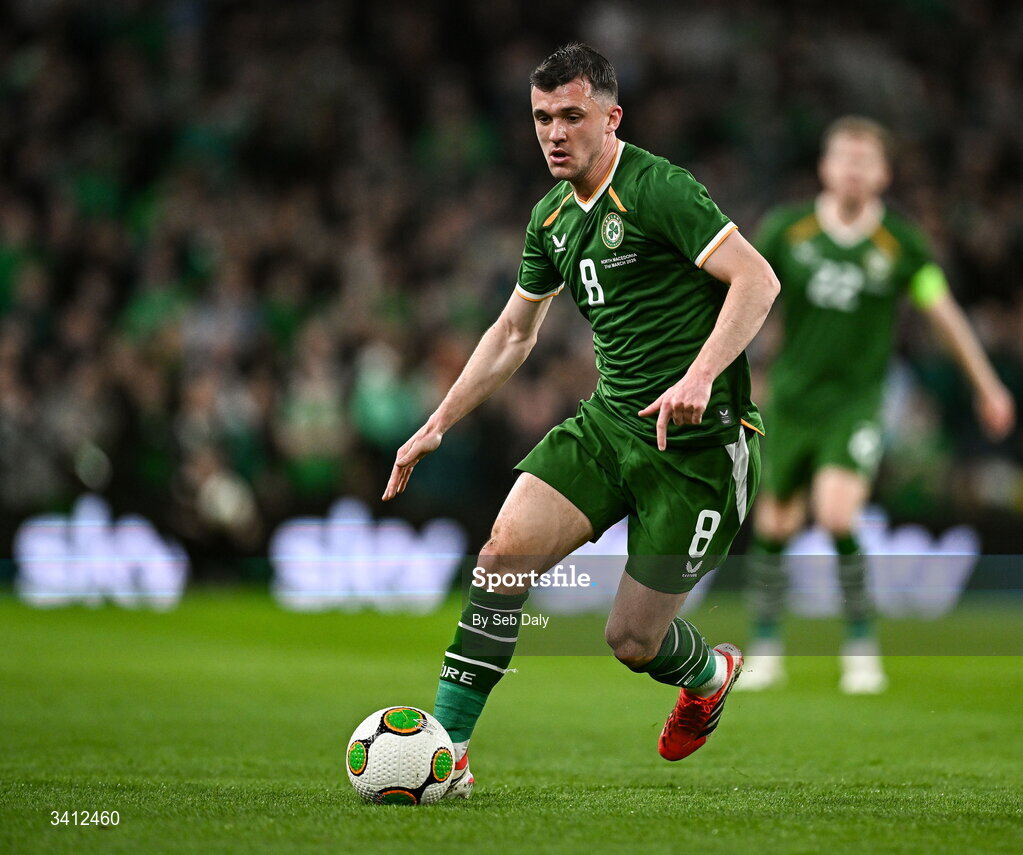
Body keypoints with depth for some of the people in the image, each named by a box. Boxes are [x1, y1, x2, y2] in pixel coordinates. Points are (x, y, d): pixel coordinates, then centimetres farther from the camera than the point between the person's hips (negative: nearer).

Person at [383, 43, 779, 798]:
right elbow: (514, 333, 23)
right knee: (507, 550, -15)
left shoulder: (657, 190, -14)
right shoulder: (552, 217, 11)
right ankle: (446, 751, -12)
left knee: (633, 638, -2)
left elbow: (757, 280, -20)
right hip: (610, 420, 7)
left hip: (698, 438, -7)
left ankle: (710, 675, 35)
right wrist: (437, 425, 20)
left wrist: (700, 375, -32)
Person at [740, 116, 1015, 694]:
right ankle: (765, 649, 24)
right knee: (774, 527, 7)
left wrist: (988, 387, 11)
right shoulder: (788, 230, -4)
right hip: (791, 398, 2)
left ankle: (862, 645, -6)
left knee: (836, 515, -22)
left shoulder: (901, 244, -6)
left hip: (856, 401, -2)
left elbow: (944, 312, 5)